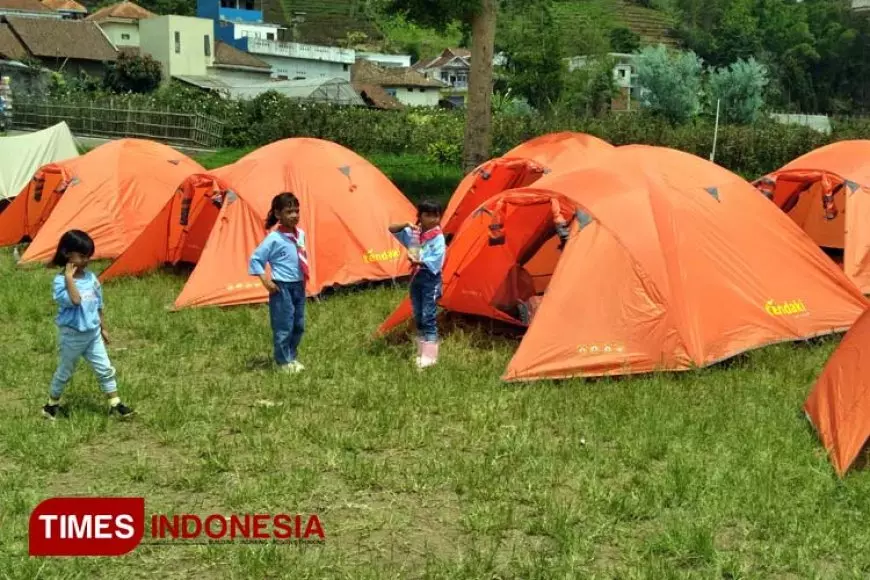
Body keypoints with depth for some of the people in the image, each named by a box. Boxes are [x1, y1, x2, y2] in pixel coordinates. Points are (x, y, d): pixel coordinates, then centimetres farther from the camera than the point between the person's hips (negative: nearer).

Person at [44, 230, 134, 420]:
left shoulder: (91, 277, 1)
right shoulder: (61, 281, -19)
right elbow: (75, 300, -37)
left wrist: (103, 328, 15)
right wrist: (69, 277, -33)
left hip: (93, 333, 5)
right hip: (72, 336, -5)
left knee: (105, 369, 5)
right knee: (65, 371, 11)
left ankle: (115, 404, 14)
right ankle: (52, 404, 30)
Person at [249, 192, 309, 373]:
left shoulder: (301, 235, 4)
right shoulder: (274, 239, -16)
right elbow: (255, 259, -13)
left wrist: (304, 278, 14)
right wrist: (266, 281, -16)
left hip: (299, 286, 7)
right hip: (282, 287, -7)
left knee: (299, 325, 13)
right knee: (283, 326, 0)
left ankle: (292, 357, 28)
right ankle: (284, 361, 13)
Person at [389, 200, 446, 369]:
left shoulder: (438, 238, -12)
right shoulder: (413, 233, 4)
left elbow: (435, 262, -19)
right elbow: (392, 229, 6)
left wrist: (417, 261, -25)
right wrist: (407, 225, -11)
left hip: (430, 279, -6)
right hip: (416, 277, 6)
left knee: (428, 318, -8)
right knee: (418, 317, 12)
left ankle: (429, 356, -4)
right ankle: (421, 353, 21)